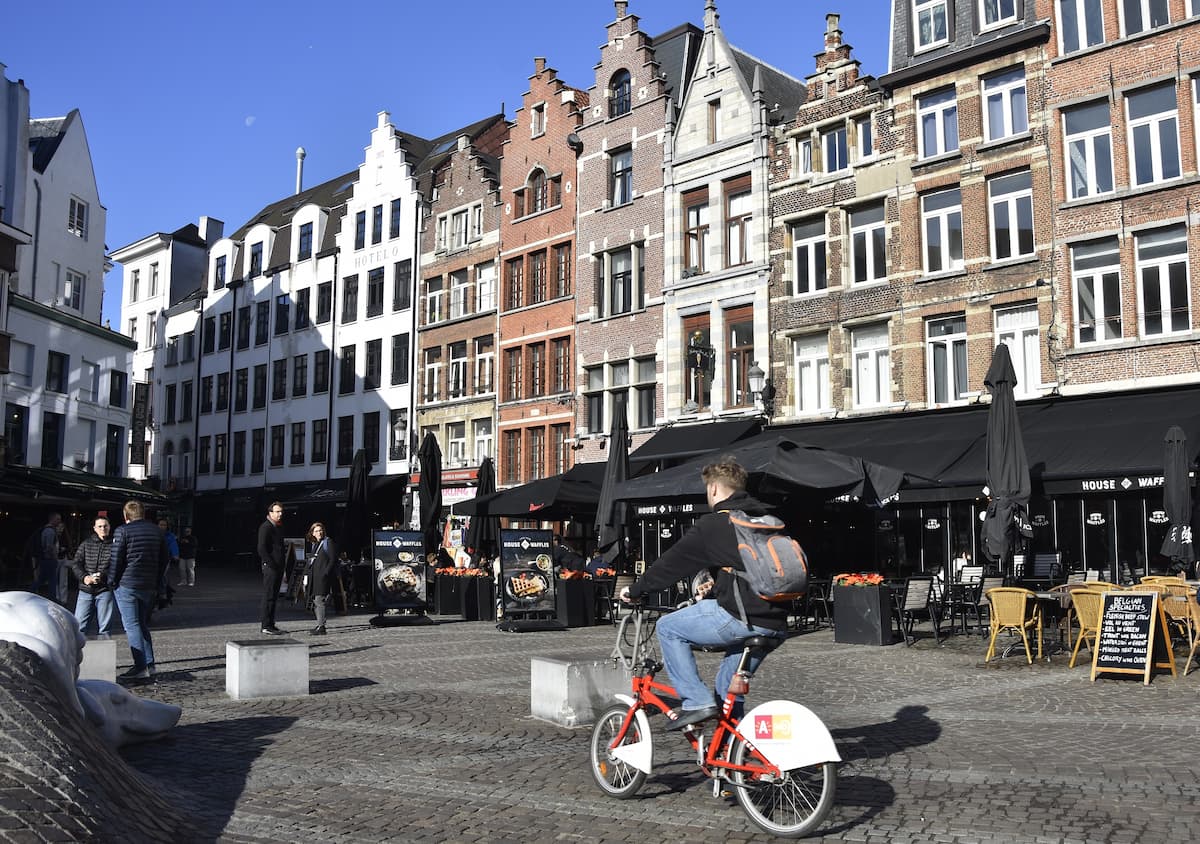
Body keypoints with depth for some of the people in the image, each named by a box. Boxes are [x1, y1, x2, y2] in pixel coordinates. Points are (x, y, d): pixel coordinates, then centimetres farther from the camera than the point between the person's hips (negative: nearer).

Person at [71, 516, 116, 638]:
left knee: (105, 627, 3)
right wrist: (84, 577, -10)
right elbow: (75, 563, 7)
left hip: (105, 590, -3)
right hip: (85, 590, 3)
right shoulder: (86, 544, 10)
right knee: (79, 624, 0)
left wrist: (103, 576, -22)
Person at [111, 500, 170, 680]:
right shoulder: (157, 532, 10)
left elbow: (116, 560, -9)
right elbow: (164, 560, 13)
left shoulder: (122, 531, -6)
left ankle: (141, 667, -8)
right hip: (149, 587, 5)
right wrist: (156, 583, 17)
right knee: (143, 624, 16)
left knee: (132, 625, -3)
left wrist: (114, 583, 2)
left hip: (127, 584, -5)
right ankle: (149, 664, 12)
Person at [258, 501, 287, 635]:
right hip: (270, 567, -9)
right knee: (269, 596, -6)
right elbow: (262, 549, -17)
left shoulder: (279, 527, 18)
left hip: (278, 567, 9)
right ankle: (266, 626, -4)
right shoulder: (265, 527, -10)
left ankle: (270, 624, 17)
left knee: (274, 597, 11)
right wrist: (272, 565, -18)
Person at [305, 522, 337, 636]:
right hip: (315, 577, 8)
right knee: (315, 602, 9)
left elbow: (333, 560, -9)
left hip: (323, 577, -8)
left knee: (319, 600, -13)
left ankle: (321, 627, -12)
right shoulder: (315, 545, 19)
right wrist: (309, 576, 12)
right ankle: (319, 625, 17)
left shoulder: (328, 542, -3)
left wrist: (325, 573, -18)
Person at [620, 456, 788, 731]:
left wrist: (635, 590, 15)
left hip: (741, 618, -8)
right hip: (776, 625, 8)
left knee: (668, 627, 9)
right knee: (728, 689, 25)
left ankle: (696, 701, 2)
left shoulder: (713, 525, -4)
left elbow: (672, 563, 2)